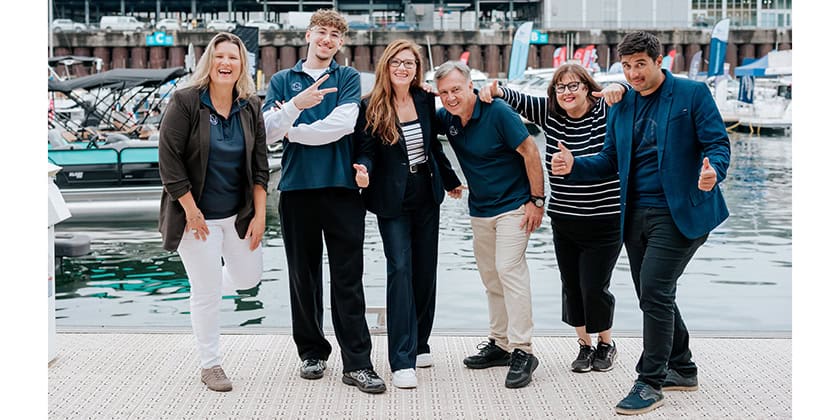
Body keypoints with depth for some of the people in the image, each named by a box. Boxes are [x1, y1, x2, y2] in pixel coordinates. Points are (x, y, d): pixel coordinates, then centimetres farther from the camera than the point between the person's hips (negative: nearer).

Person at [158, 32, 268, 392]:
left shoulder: (251, 107, 1)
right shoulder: (185, 102, -12)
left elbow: (259, 164, 3)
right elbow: (169, 159, -14)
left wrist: (259, 215, -3)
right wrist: (192, 212, -15)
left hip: (239, 212, 5)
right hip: (197, 212, -5)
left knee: (248, 278, 12)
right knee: (207, 293, 0)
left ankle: (204, 280, 44)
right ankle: (210, 365, 16)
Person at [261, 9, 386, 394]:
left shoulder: (348, 78, 8)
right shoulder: (283, 81, 11)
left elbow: (343, 123, -9)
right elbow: (266, 131, -1)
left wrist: (292, 130, -2)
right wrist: (297, 104, -17)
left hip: (341, 186, -1)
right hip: (297, 186, 2)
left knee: (347, 277, -2)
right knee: (303, 275, 8)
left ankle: (357, 363, -1)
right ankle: (312, 351, 22)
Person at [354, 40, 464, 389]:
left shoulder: (425, 101, 3)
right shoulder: (371, 107, -8)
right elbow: (366, 151, -7)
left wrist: (450, 180, 24)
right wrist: (364, 171, -29)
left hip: (426, 197, 5)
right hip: (393, 201, -5)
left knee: (425, 270, 9)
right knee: (400, 269, -12)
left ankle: (419, 344, 24)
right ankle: (402, 360, -11)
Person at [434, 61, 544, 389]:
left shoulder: (497, 112, -19)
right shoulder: (447, 118, -1)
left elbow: (529, 151, -15)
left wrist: (537, 200, -15)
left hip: (513, 205, -7)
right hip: (479, 210, 7)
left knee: (509, 268, -16)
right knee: (490, 276, 11)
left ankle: (522, 350, -15)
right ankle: (500, 344, 22)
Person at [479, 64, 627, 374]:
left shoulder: (606, 111, -8)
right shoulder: (551, 114, 4)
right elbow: (518, 100, 6)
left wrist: (618, 89, -41)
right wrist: (495, 90, -14)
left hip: (604, 223, -4)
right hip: (563, 222, 4)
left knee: (593, 288, -1)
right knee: (571, 287, 9)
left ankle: (606, 344, 24)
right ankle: (585, 345, 27)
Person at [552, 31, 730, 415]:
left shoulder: (692, 94, -5)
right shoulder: (621, 104, 12)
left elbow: (717, 144, -8)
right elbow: (611, 159, 13)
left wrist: (713, 171, -30)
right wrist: (573, 166, -5)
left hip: (679, 211, -7)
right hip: (636, 214, 7)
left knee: (654, 291, -14)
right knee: (654, 296, 13)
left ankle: (650, 383, -4)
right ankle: (682, 369, 31)